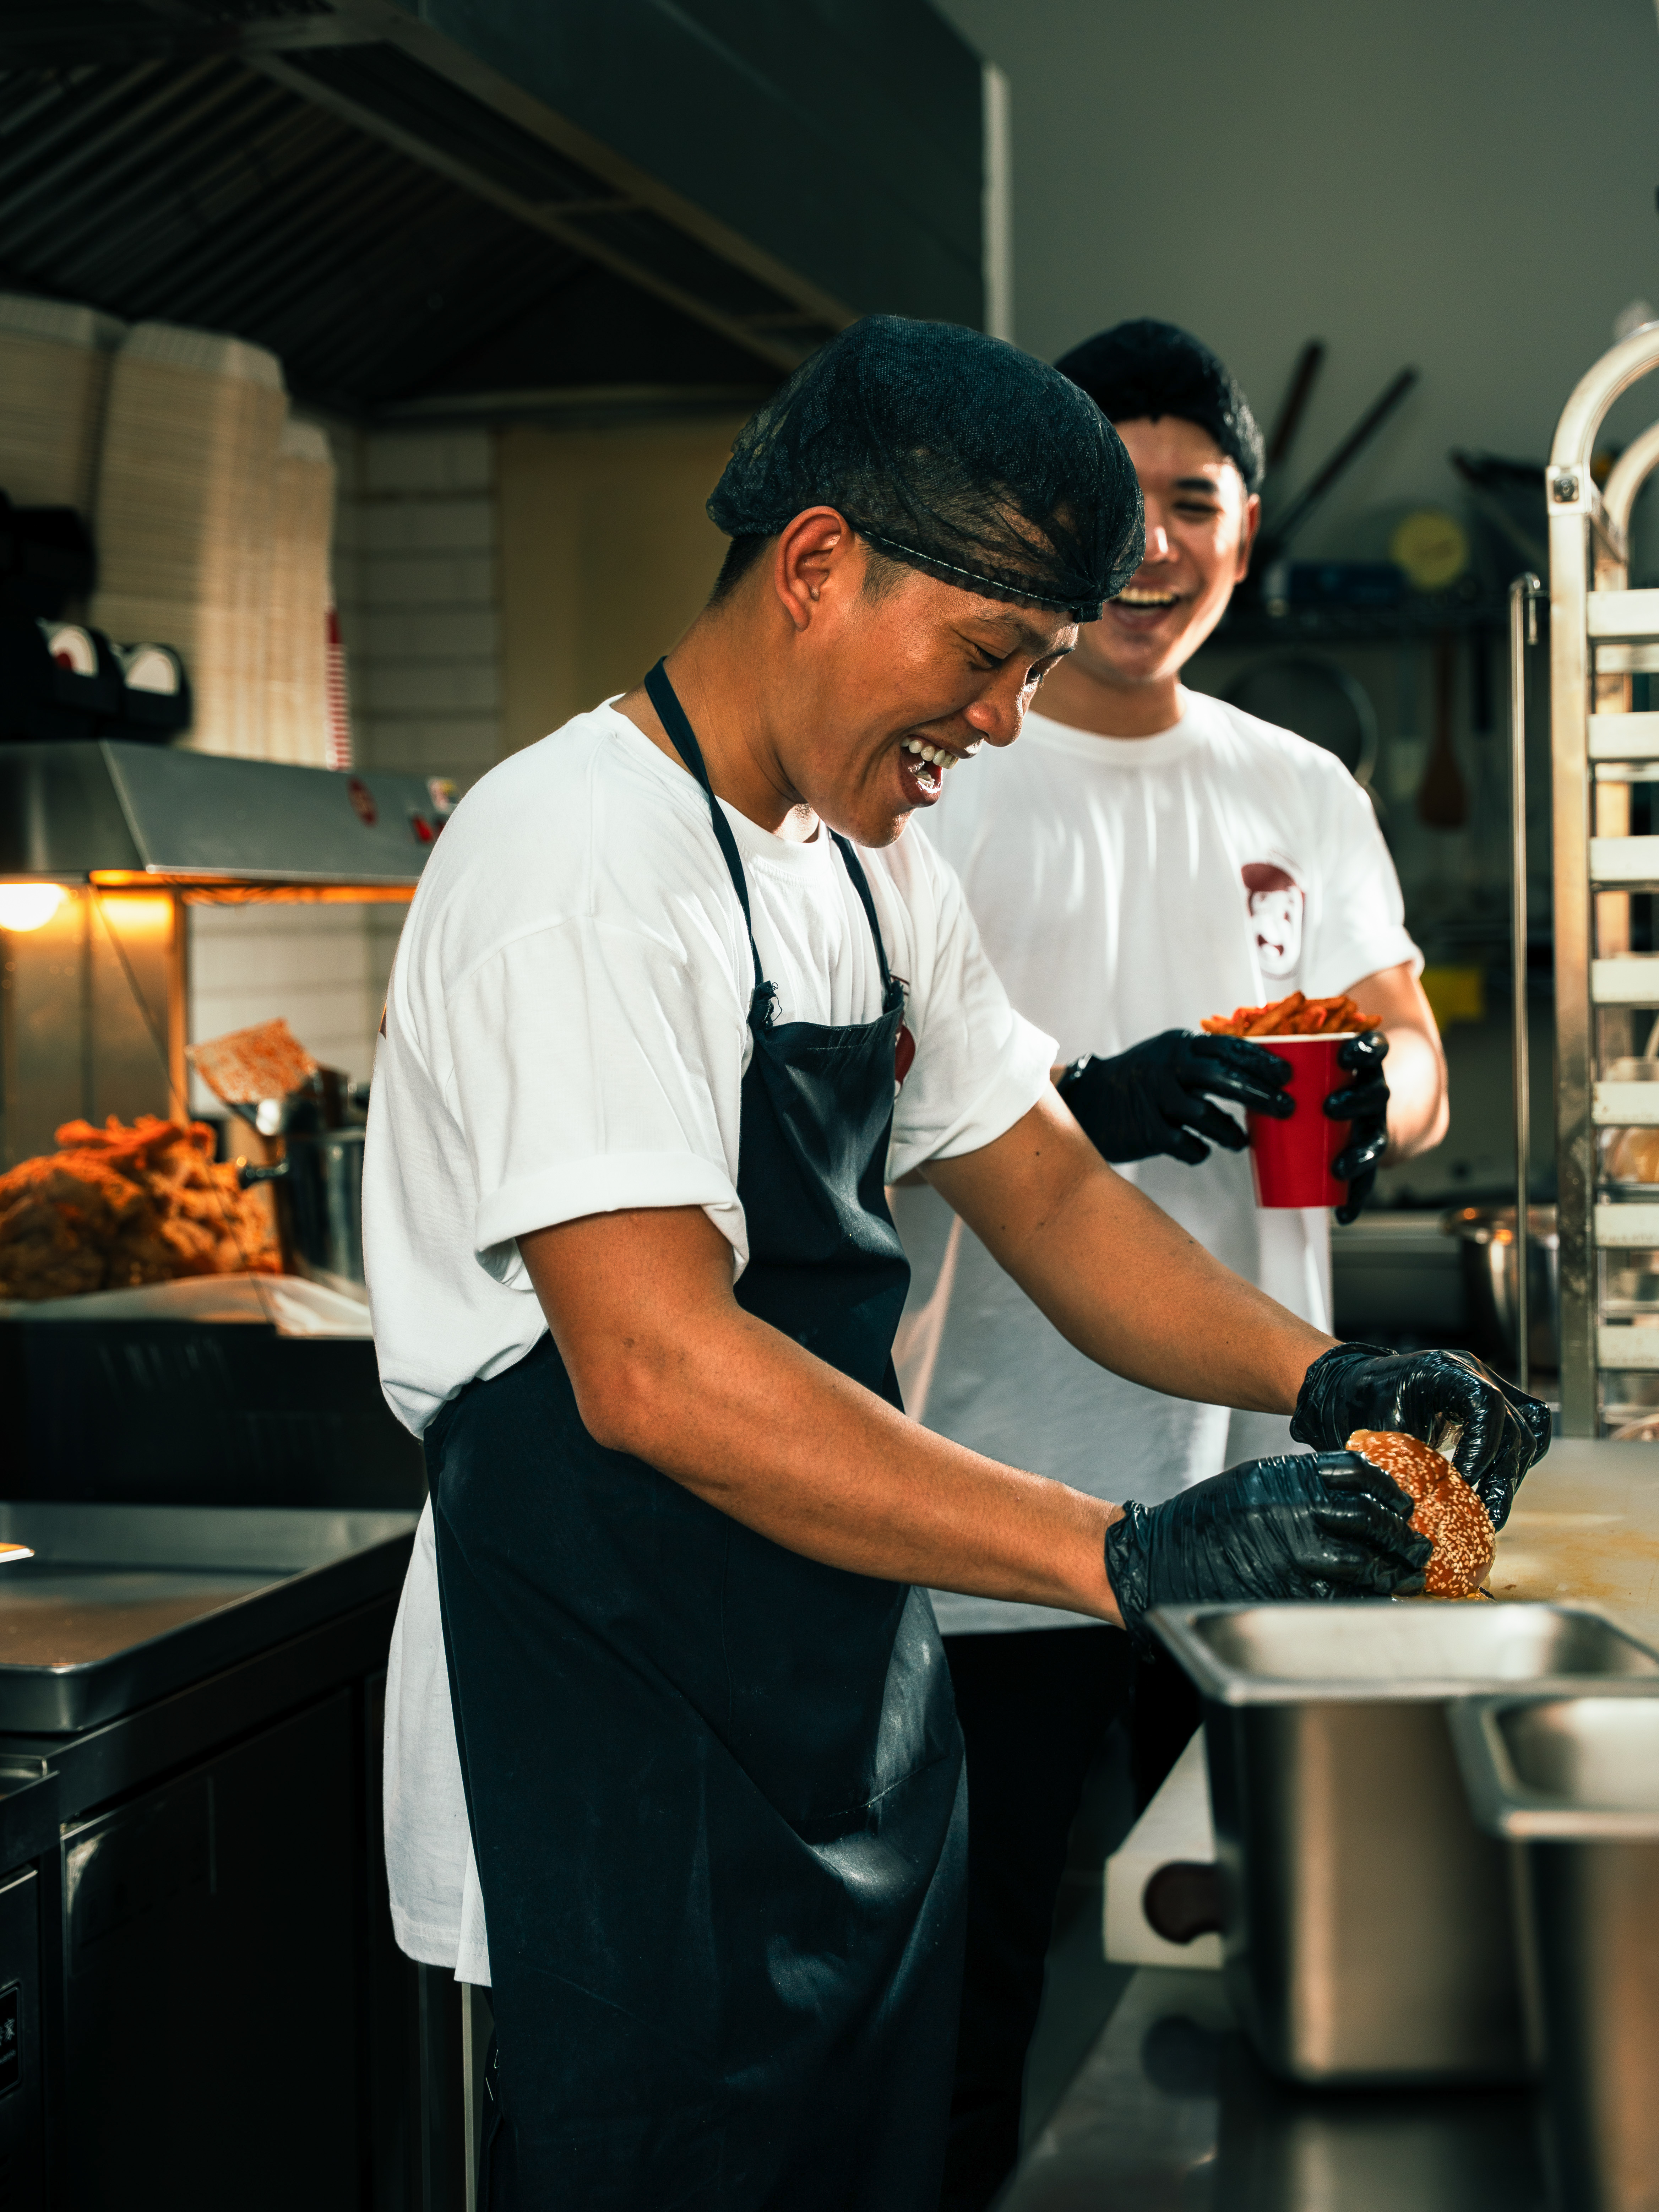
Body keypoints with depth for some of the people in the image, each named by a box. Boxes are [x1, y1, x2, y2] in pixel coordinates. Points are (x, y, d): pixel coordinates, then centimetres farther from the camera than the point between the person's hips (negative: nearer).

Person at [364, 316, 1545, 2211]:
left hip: (854, 1735, 9)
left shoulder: (878, 871, 11)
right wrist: (1123, 1556, -31)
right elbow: (657, 1367, -29)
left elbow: (1043, 1196, 14)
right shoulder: (580, 860, -19)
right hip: (618, 1796, -9)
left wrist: (1320, 1381, -4)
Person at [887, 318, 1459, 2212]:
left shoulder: (1305, 794, 13)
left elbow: (1412, 1056, 16)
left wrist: (1377, 1101, -8)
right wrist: (1085, 1108, -28)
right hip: (1004, 1504, -5)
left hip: (1260, 1491, 5)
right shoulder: (931, 788, -4)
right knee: (971, 1994, 0)